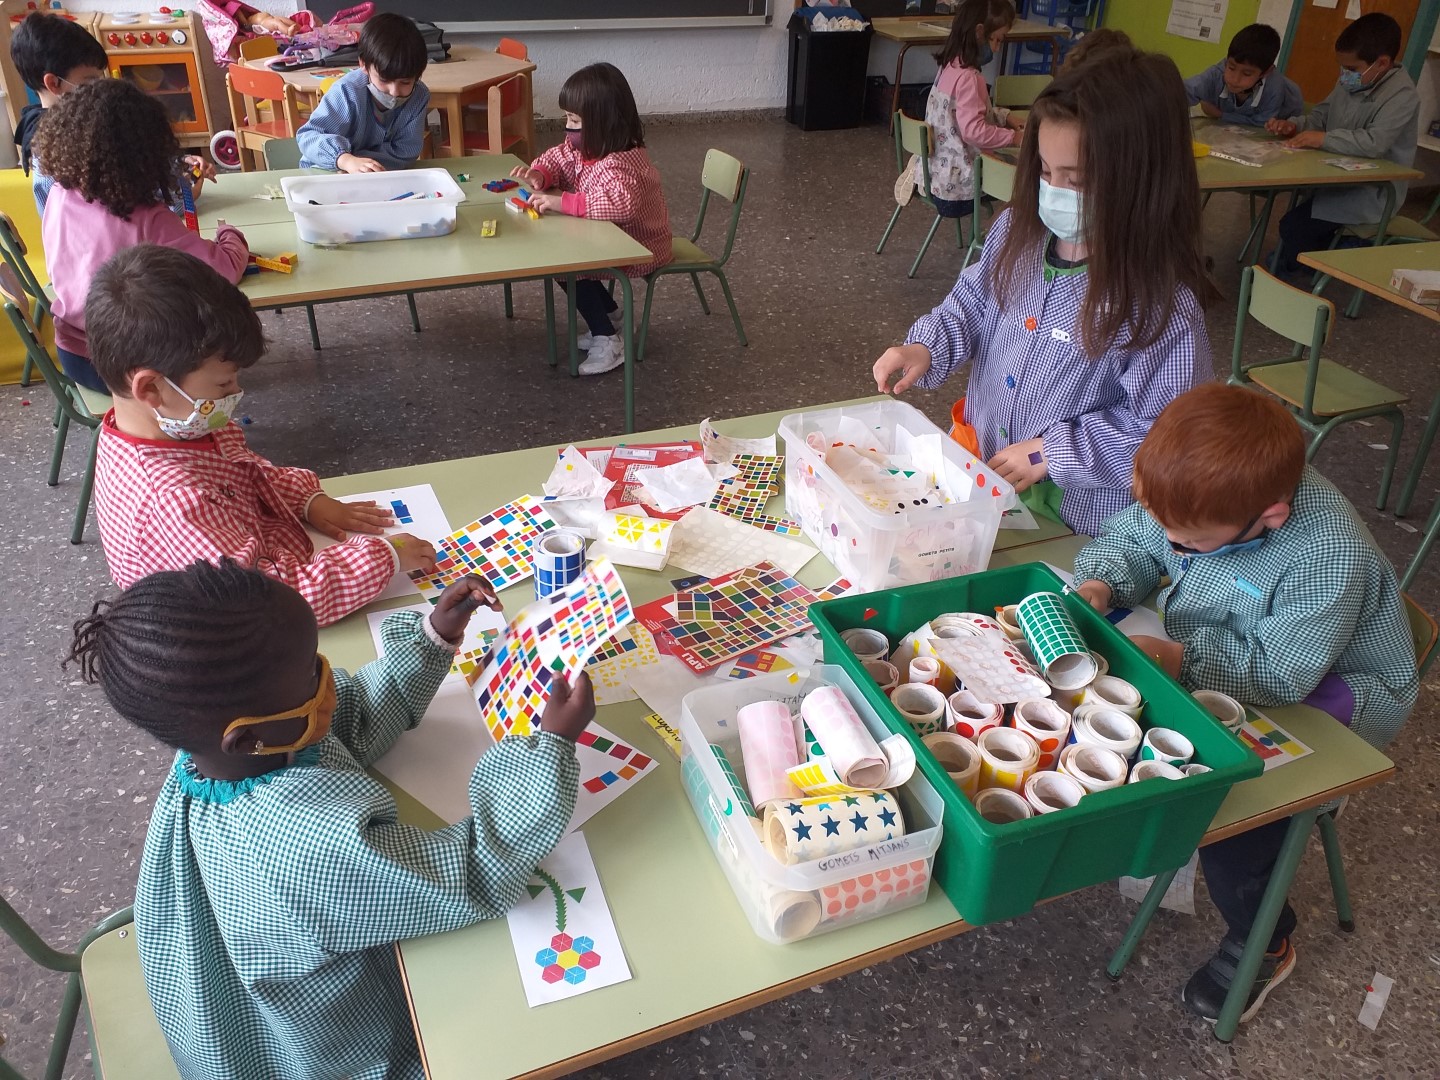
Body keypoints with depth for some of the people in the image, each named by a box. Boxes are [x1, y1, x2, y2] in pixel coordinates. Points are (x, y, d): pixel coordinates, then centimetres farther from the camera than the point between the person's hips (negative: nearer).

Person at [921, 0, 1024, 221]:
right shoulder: (967, 77, -22)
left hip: (941, 169, 9)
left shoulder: (951, 66, 8)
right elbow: (974, 130, -26)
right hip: (956, 179, -9)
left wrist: (1005, 116, 10)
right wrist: (1013, 137, -16)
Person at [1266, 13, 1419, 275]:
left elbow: (1375, 142, -34)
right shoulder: (1351, 82, 4)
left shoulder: (1402, 95, -22)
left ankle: (1284, 278, 8)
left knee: (1294, 227, -16)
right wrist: (1295, 125, -3)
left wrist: (1324, 139, -30)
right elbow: (1322, 114, 17)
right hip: (1340, 178, 9)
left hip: (1371, 192, -9)